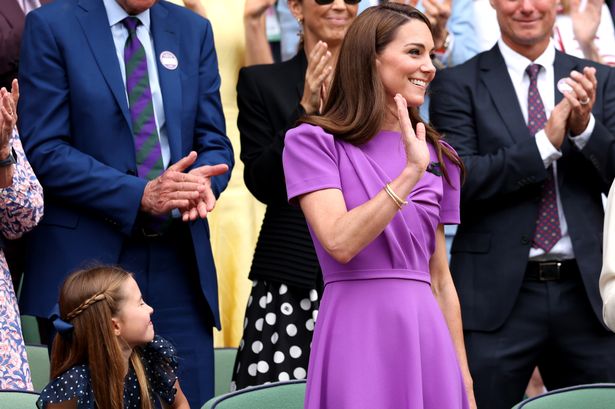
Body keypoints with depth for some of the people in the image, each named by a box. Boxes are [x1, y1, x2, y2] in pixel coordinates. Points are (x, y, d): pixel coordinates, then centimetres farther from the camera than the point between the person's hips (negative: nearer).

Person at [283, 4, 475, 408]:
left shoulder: (436, 154, 13)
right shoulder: (313, 142, -2)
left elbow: (440, 278, 15)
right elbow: (340, 243, -16)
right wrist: (409, 174, -20)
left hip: (426, 337, 5)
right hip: (358, 337, -5)